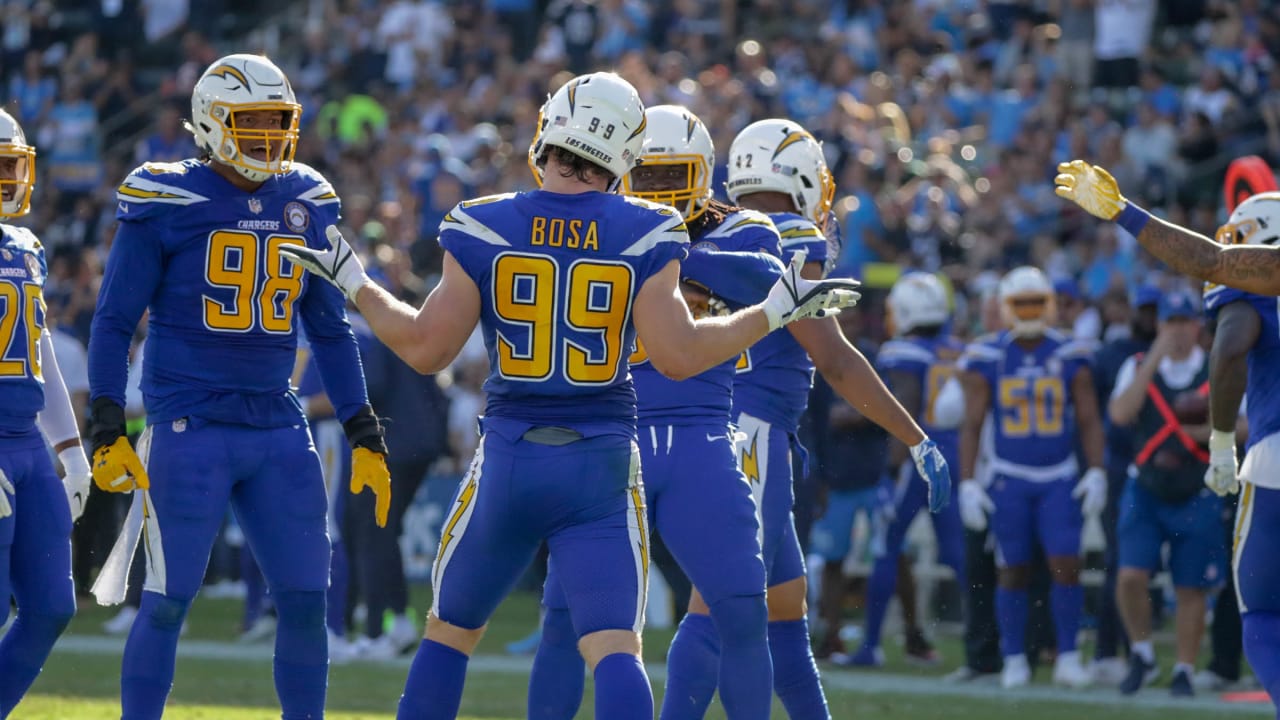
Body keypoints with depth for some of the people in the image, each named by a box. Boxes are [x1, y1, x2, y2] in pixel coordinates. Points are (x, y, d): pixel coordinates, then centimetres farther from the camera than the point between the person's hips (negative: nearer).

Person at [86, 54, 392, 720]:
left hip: (278, 428, 5)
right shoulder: (166, 202, -5)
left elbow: (330, 330, 18)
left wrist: (364, 436, 15)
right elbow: (115, 321, -3)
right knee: (168, 601, -5)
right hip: (190, 425, -5)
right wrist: (107, 433, -10)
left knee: (305, 601, 2)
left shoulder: (307, 203, 10)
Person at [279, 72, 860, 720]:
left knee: (449, 630, 17)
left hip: (510, 458, 1)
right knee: (613, 647, -5)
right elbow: (677, 356, -6)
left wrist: (354, 284, 14)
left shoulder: (482, 228, -4)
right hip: (603, 465, -1)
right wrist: (776, 312, 6)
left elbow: (426, 349, -1)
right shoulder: (645, 235, -4)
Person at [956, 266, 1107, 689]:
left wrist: (1096, 472, -7)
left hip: (1060, 479, 1)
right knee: (1014, 572, 3)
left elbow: (1089, 420, 3)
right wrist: (967, 483, -8)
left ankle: (1067, 658, -1)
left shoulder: (1070, 357, 0)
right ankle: (1014, 660, 13)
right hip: (1009, 479, 0)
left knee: (1066, 566, -9)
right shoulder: (986, 359, -3)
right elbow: (972, 424, -2)